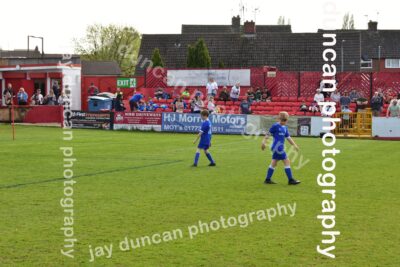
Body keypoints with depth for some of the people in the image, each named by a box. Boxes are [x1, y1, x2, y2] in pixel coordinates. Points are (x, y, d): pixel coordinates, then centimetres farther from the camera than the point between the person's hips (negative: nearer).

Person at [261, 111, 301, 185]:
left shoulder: (285, 128, 13)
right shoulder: (275, 126, -10)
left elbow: (288, 137, 19)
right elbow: (268, 133, -8)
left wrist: (294, 145, 14)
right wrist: (264, 142, -13)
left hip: (280, 148, 8)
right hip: (277, 147, -8)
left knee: (274, 163, 12)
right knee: (287, 162, -8)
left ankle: (267, 179, 19)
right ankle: (291, 180, -3)